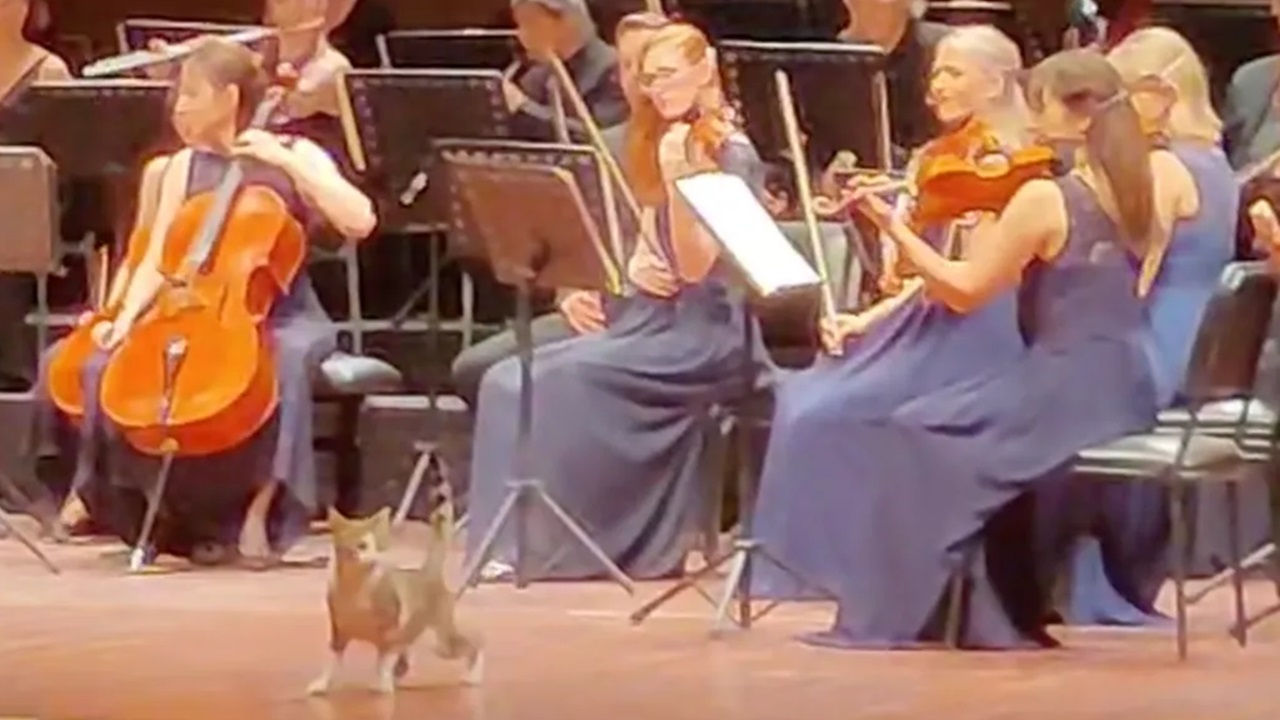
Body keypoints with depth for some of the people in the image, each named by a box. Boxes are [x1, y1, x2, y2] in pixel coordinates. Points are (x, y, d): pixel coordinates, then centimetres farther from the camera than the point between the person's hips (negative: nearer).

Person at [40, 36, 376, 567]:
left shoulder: (296, 155, -2)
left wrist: (284, 163, -20)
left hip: (282, 317, -4)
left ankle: (260, 505, -29)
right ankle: (187, 511, -7)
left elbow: (360, 221, -18)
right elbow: (157, 260, 7)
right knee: (104, 364, -17)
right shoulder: (184, 166, 11)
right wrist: (126, 316, -10)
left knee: (288, 358, -39)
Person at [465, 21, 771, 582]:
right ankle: (520, 536, -17)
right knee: (510, 382, -12)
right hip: (653, 324, 8)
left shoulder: (730, 157, -8)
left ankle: (554, 541, -20)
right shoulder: (662, 148, 16)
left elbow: (696, 267, -16)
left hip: (705, 336, -8)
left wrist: (677, 182, -28)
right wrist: (637, 265, 1)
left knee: (563, 383, -27)